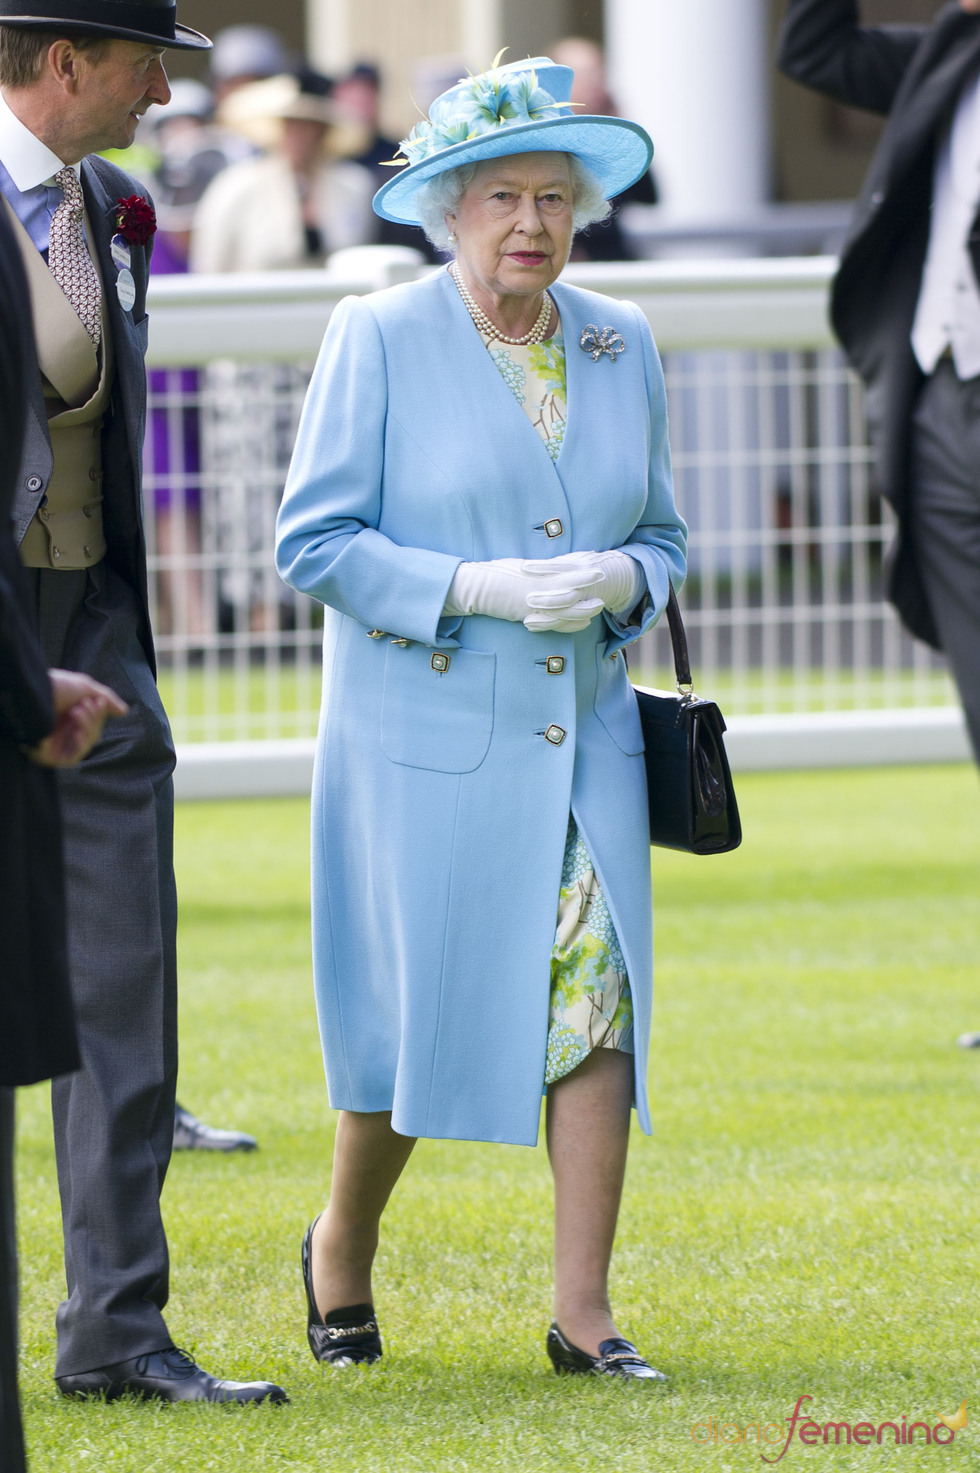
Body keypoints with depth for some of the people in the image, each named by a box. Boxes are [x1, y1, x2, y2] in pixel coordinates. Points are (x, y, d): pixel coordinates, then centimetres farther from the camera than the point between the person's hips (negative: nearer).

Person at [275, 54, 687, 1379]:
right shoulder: (378, 340, -4)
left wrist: (622, 581, -7)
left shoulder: (623, 345, 9)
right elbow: (313, 544, -7)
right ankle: (342, 1248, 28)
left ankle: (584, 1315, -4)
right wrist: (477, 588, -18)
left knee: (598, 1000, -8)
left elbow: (662, 536, 17)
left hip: (584, 742, 4)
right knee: (418, 1019, 1)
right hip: (424, 745, -4)